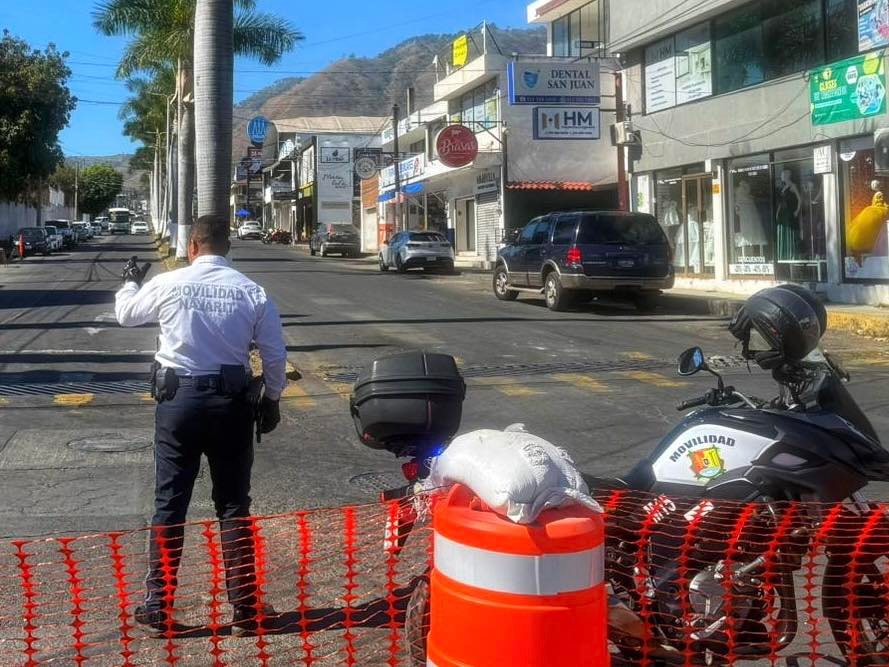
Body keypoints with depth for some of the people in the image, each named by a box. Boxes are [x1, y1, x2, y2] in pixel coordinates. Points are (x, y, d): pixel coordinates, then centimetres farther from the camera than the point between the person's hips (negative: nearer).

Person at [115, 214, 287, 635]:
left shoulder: (167, 285, -3)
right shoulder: (252, 292, -3)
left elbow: (125, 313, 17)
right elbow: (275, 355, -1)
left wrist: (130, 283, 37)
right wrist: (272, 400, 14)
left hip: (177, 399, 0)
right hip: (231, 402, 1)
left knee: (169, 505, 8)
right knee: (234, 506, 9)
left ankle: (158, 607, 13)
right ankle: (245, 607, 13)